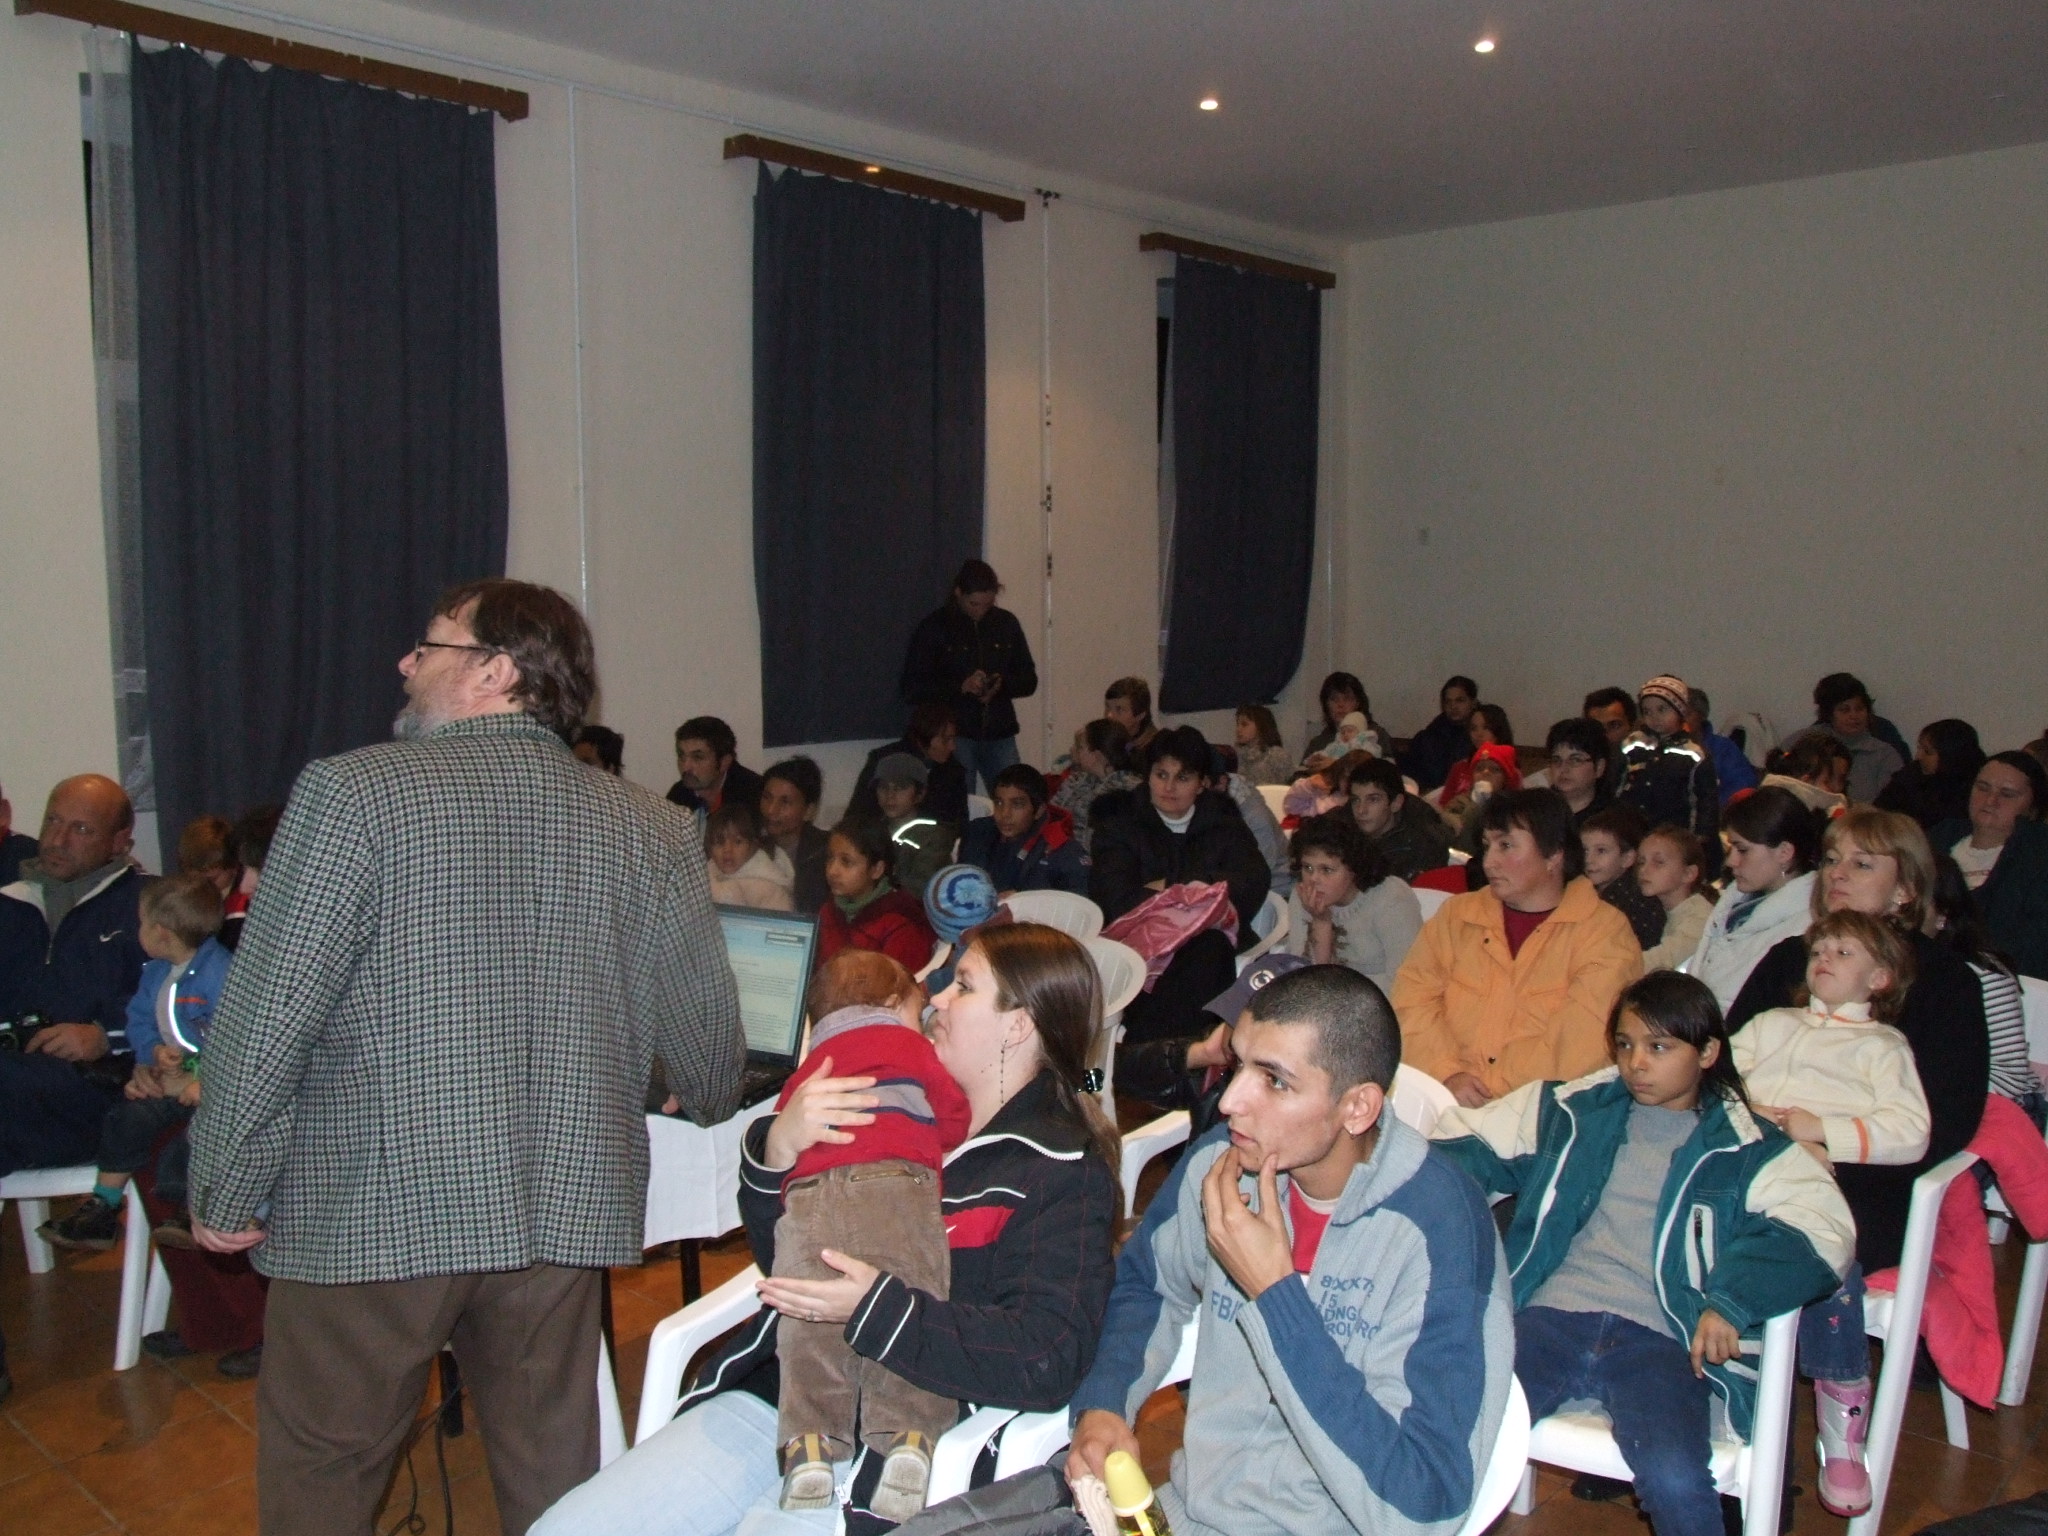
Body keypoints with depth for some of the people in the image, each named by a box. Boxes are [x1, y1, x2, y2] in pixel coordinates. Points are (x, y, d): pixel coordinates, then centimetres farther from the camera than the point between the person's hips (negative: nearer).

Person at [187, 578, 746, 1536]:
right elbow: (705, 1030, 4)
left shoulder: (353, 793, -10)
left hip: (370, 1213, -3)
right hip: (563, 1211, 4)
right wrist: (714, 1119, 26)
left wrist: (226, 1195, 1)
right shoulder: (650, 829, 0)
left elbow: (265, 1017, -13)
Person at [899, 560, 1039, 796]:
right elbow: (912, 689, -5)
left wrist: (1003, 684, -10)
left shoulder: (1006, 623, 8)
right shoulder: (933, 627, -2)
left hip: (1000, 736, 3)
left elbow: (1029, 681, 12)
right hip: (954, 736, -3)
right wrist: (960, 686, -19)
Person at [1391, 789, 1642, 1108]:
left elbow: (1582, 1039, -9)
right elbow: (1412, 997, 7)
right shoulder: (1456, 915, 16)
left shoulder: (1606, 933, 3)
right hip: (1447, 1104, 2)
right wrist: (1447, 1074, -9)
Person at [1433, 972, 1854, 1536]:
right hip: (1552, 1314, 2)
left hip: (1657, 1337, -1)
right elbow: (1468, 1140, 21)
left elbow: (1819, 1227, -4)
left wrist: (1730, 1299, -19)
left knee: (1675, 1482, -30)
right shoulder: (1573, 1111, 19)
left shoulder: (1746, 1149, 13)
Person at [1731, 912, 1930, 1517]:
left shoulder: (1883, 1045, 20)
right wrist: (1754, 1116, -5)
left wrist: (1821, 1130, -10)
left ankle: (1842, 1426, -25)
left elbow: (1910, 1133, 3)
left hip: (1830, 1173, -3)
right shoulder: (1772, 1023, 32)